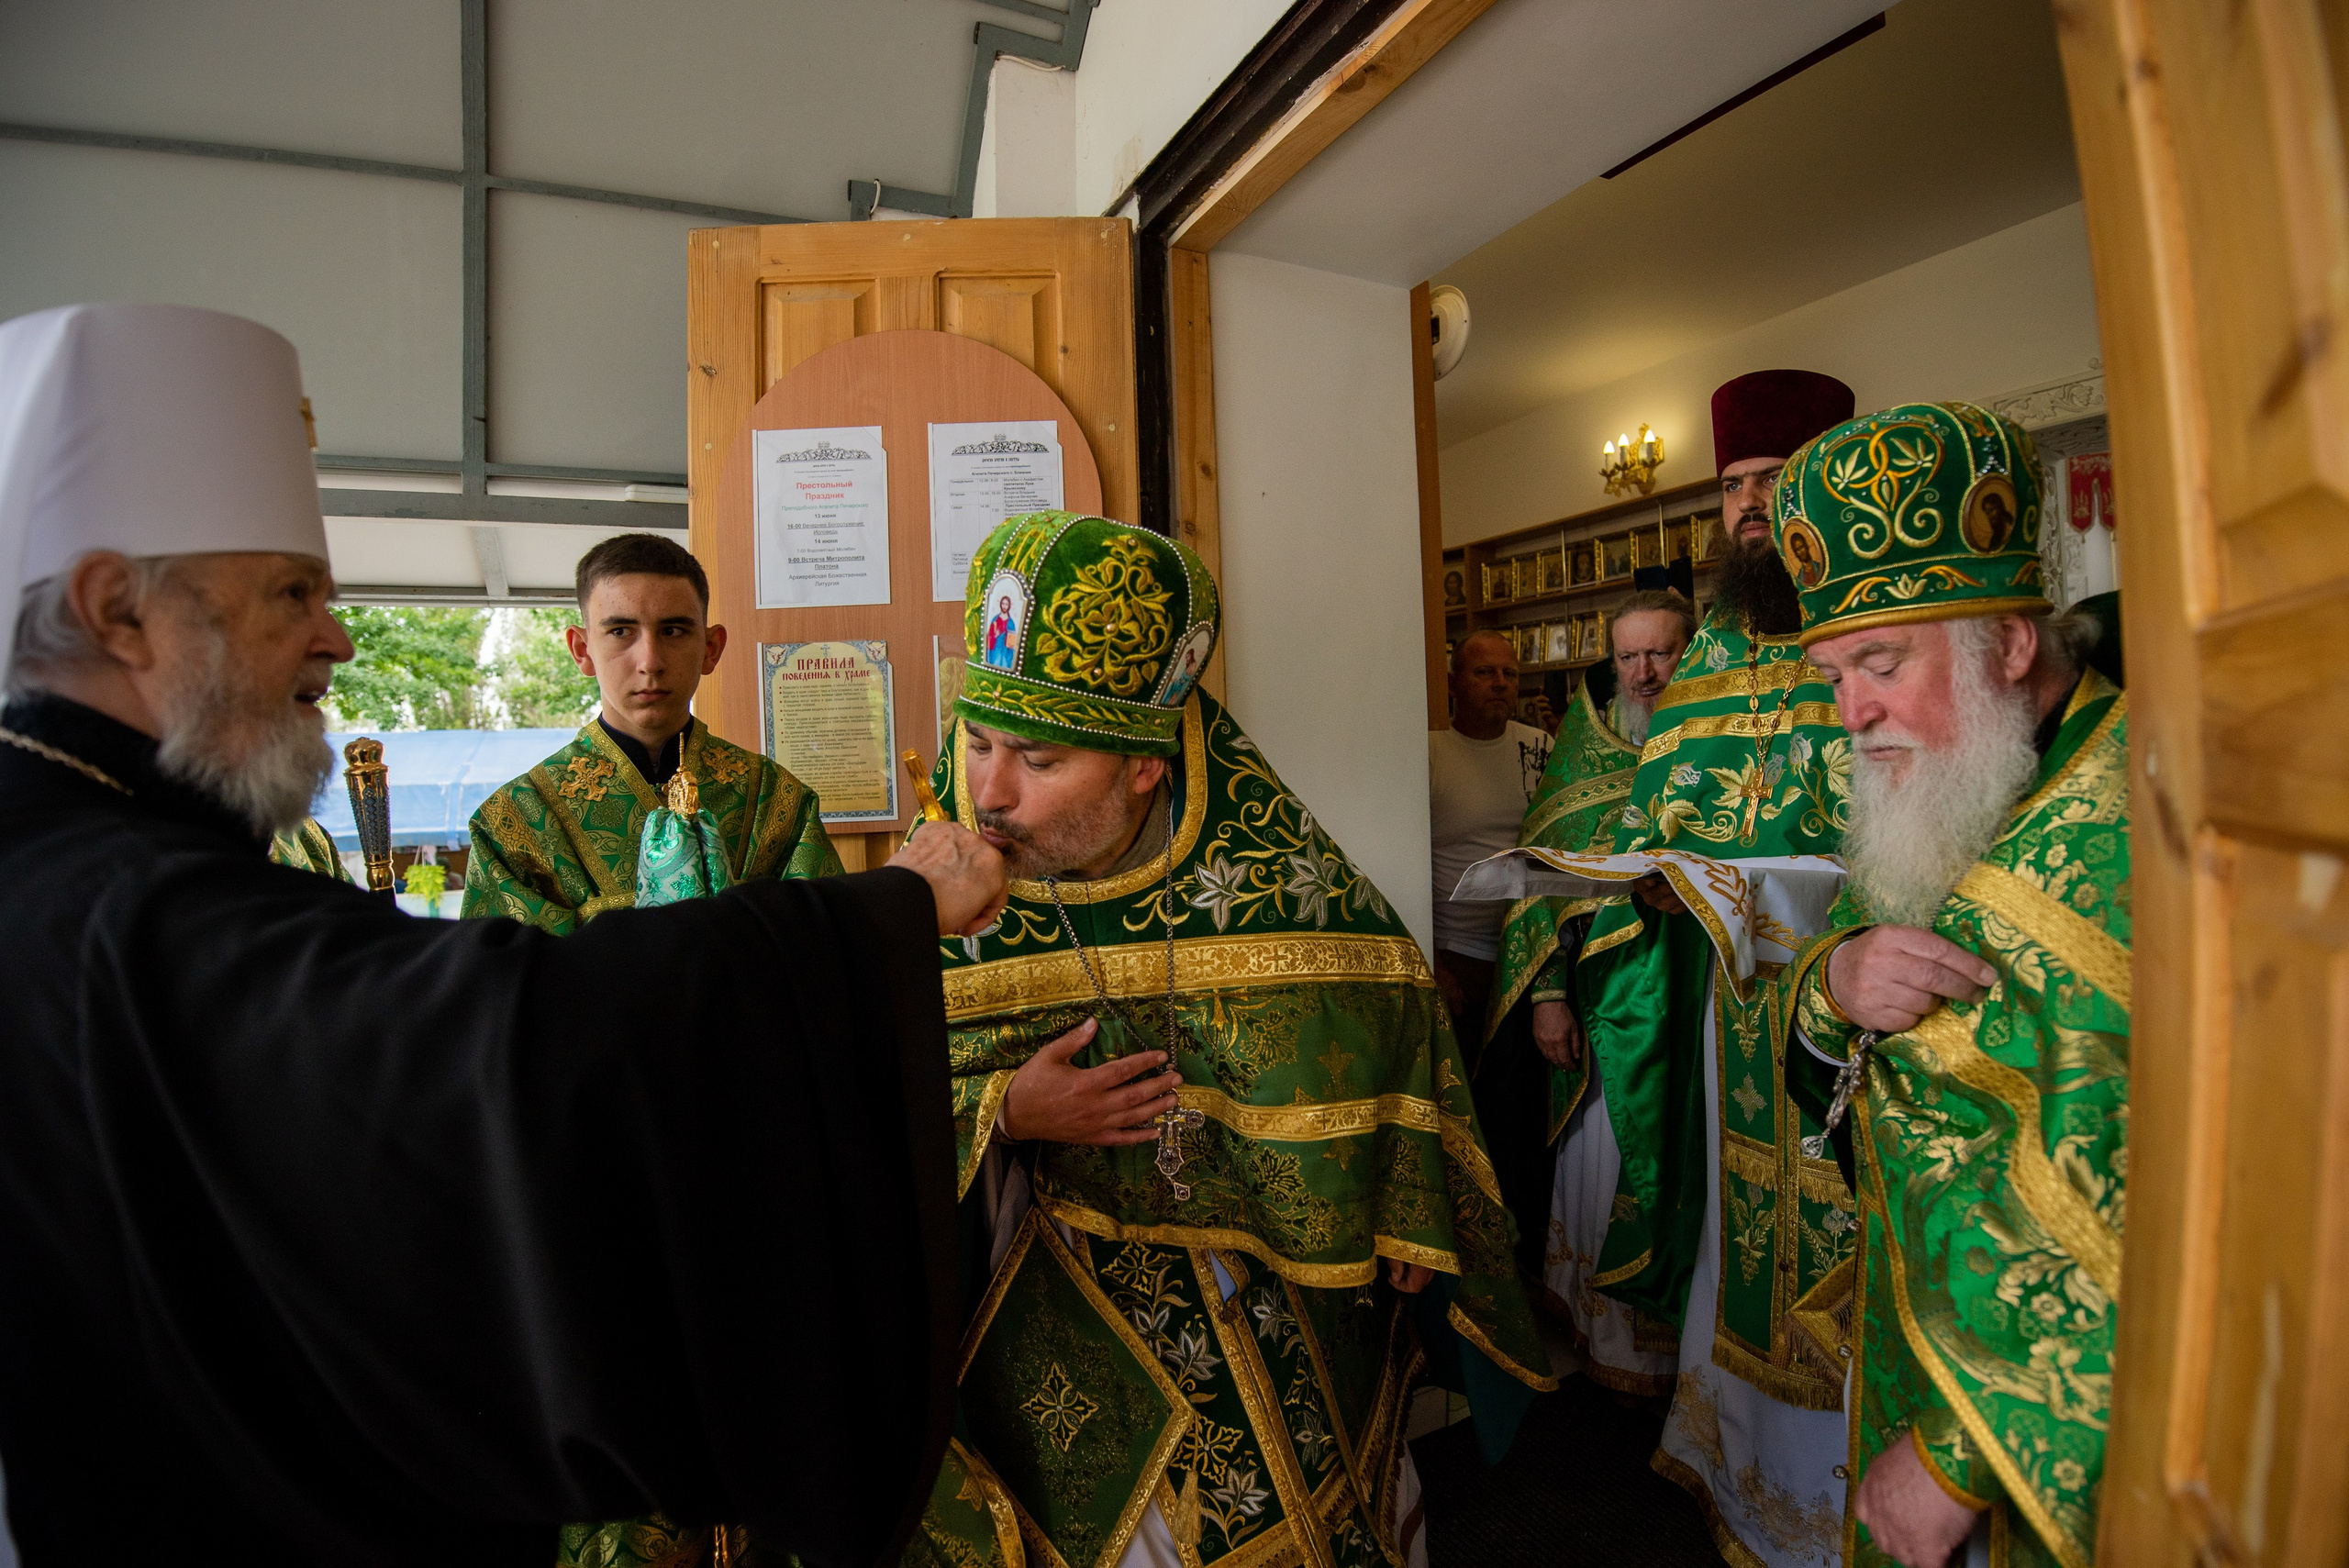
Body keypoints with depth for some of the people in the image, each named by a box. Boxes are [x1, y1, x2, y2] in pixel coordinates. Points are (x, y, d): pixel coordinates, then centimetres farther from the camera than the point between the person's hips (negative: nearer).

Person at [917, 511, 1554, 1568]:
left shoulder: (1264, 862, -20)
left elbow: (1378, 1000, -5)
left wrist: (1402, 1225, -1)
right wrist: (1002, 1113, -26)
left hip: (1278, 1267, 1)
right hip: (1067, 1279, 0)